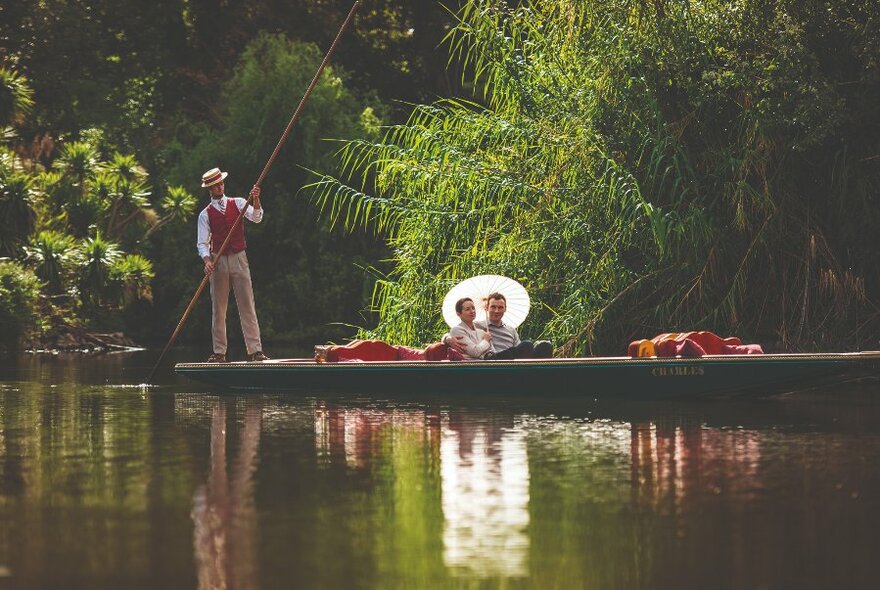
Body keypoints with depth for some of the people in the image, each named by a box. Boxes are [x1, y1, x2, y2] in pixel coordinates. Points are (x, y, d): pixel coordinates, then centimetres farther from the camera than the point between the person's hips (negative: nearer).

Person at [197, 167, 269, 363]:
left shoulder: (237, 204, 7)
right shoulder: (205, 215, 3)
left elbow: (256, 218, -10)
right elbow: (202, 243, -2)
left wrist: (256, 201, -28)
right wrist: (207, 261, -21)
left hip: (239, 259, 0)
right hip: (218, 261, 0)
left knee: (247, 305, -4)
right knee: (218, 308, 3)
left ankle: (255, 350, -6)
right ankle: (219, 352, 7)